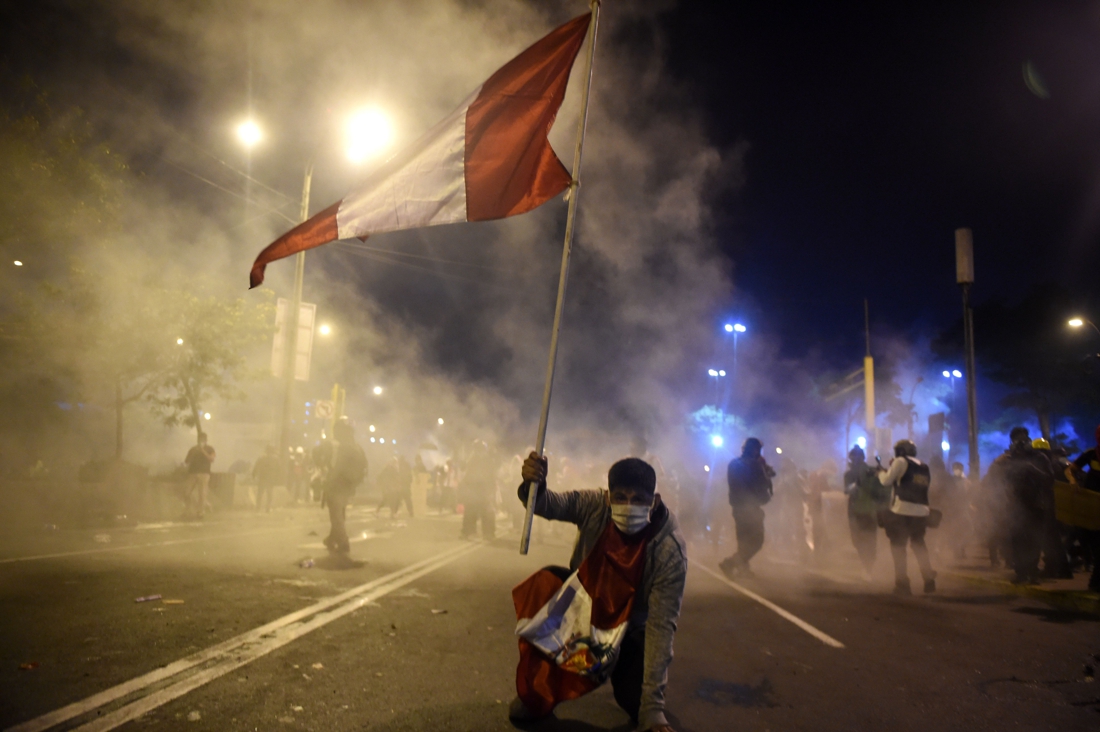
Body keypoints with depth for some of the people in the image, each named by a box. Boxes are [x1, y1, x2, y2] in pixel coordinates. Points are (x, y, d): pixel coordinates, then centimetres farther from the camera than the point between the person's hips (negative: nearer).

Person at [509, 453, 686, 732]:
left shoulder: (670, 550, -30)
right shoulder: (596, 505, -22)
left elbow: (661, 624, -30)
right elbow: (552, 505, -33)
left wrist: (653, 709, -32)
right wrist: (534, 485, -59)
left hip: (630, 623, -2)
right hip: (584, 594, 2)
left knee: (637, 704, -20)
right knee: (545, 583, -27)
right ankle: (536, 695, -9)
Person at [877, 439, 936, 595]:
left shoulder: (901, 461, -3)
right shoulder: (924, 468, 16)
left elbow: (886, 481, -6)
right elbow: (924, 487, 19)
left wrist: (881, 472, 16)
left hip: (902, 510, -6)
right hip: (921, 511, 6)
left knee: (898, 546, 2)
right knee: (919, 545, 22)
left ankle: (903, 584, -2)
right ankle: (929, 581, 20)